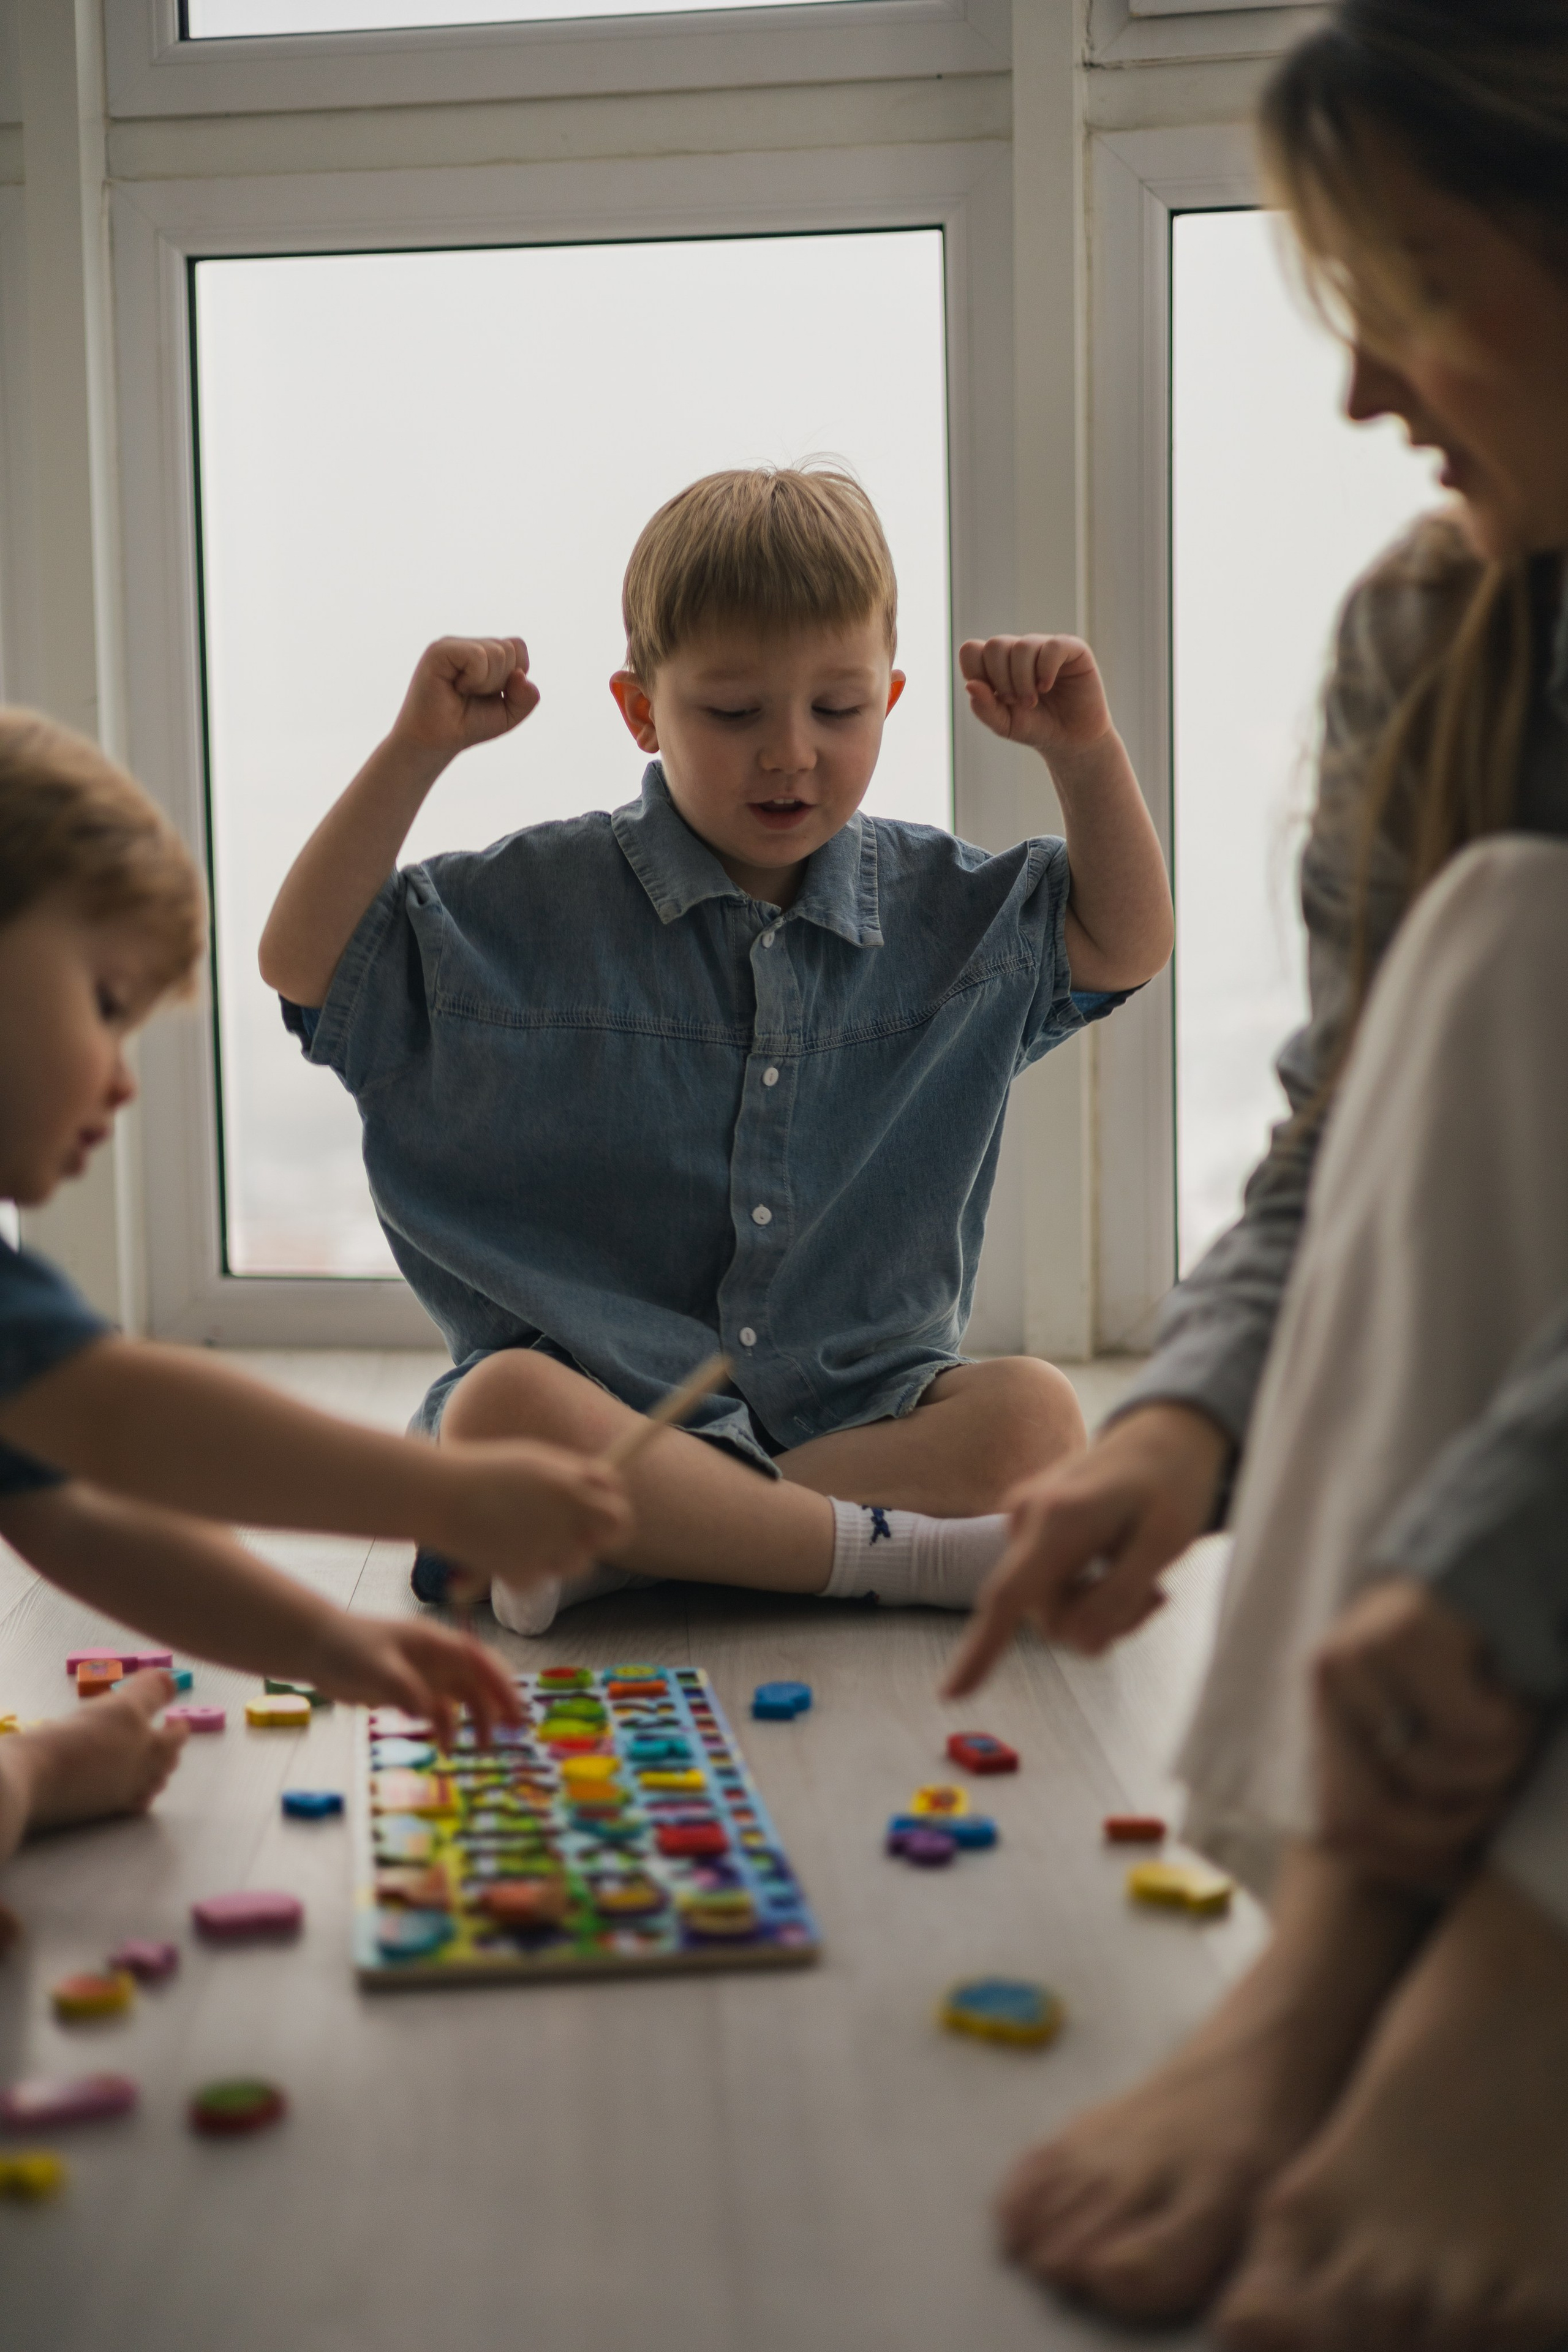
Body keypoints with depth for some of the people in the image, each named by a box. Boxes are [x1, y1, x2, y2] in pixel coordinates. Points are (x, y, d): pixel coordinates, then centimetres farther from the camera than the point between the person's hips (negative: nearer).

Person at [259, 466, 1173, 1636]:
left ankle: (621, 1549, -29)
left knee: (1034, 1414, -28)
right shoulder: (536, 907, 2)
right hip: (610, 1401, -2)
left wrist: (1085, 749, 0)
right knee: (500, 1405, -35)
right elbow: (306, 962, -1)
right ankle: (892, 1551, -32)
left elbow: (1126, 945, 13)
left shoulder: (943, 909, 10)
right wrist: (419, 748, -11)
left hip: (864, 1407, 3)